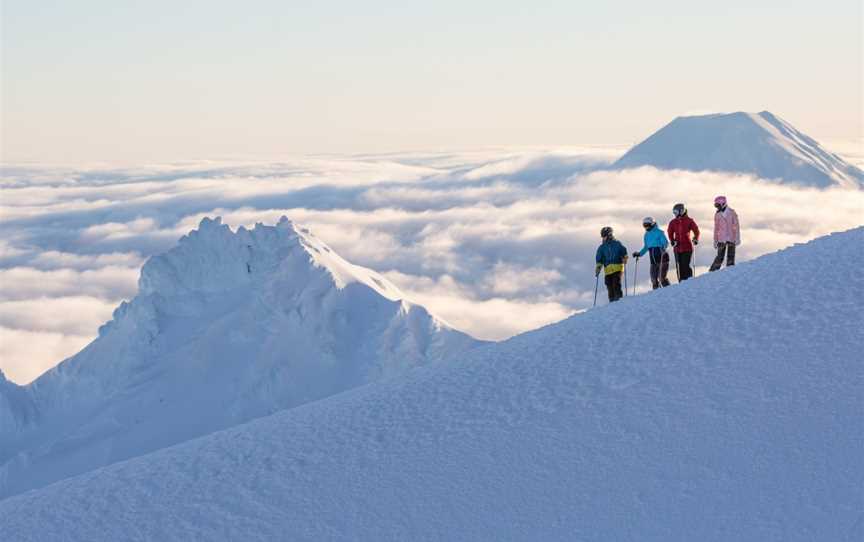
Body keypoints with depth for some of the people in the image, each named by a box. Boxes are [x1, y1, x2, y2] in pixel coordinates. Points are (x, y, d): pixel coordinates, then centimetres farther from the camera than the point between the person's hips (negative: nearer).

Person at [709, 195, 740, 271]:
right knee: (720, 257, -4)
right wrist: (715, 241, 10)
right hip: (721, 239, 1)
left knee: (731, 257, 1)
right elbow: (716, 228, 12)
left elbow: (736, 225, -1)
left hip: (731, 239, -1)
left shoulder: (731, 212, -1)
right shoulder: (717, 214, 6)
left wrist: (737, 238, -6)